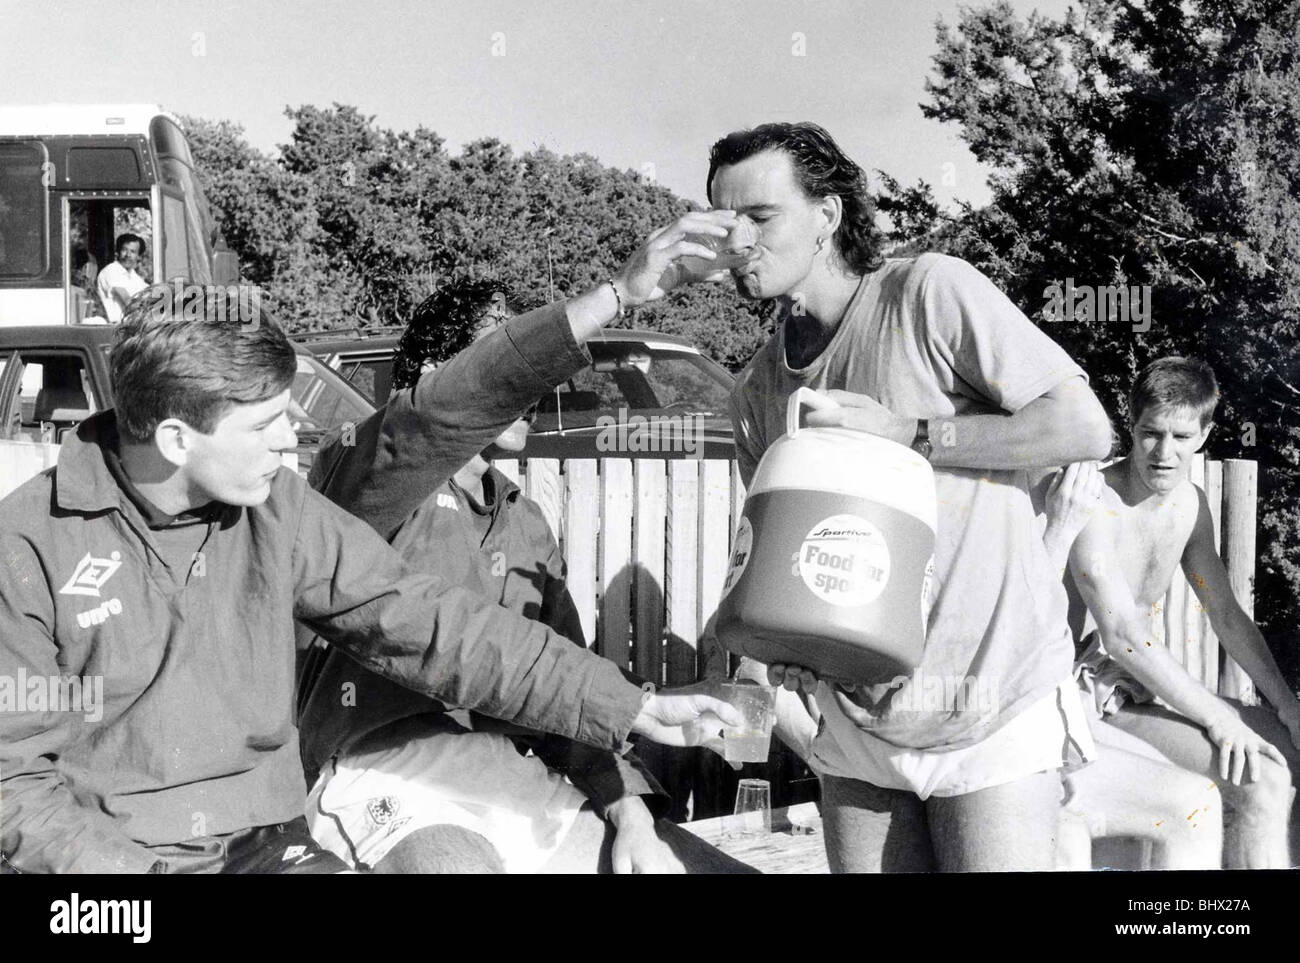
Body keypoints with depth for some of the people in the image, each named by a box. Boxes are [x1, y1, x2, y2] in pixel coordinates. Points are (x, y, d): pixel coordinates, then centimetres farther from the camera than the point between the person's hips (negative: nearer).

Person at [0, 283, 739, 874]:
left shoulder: (277, 512, -1)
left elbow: (430, 626, -3)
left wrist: (629, 708, -6)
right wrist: (121, 866, -21)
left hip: (264, 842, 4)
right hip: (99, 853, -3)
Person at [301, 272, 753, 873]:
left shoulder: (528, 526, 20)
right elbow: (456, 404, -22)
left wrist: (630, 810, 2)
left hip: (524, 788, 6)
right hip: (393, 795, -6)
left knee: (727, 868, -6)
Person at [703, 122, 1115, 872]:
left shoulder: (929, 293, -12)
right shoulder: (756, 394, 6)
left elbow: (1086, 429, -15)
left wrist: (905, 432, -19)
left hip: (991, 707, -5)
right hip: (858, 717, 5)